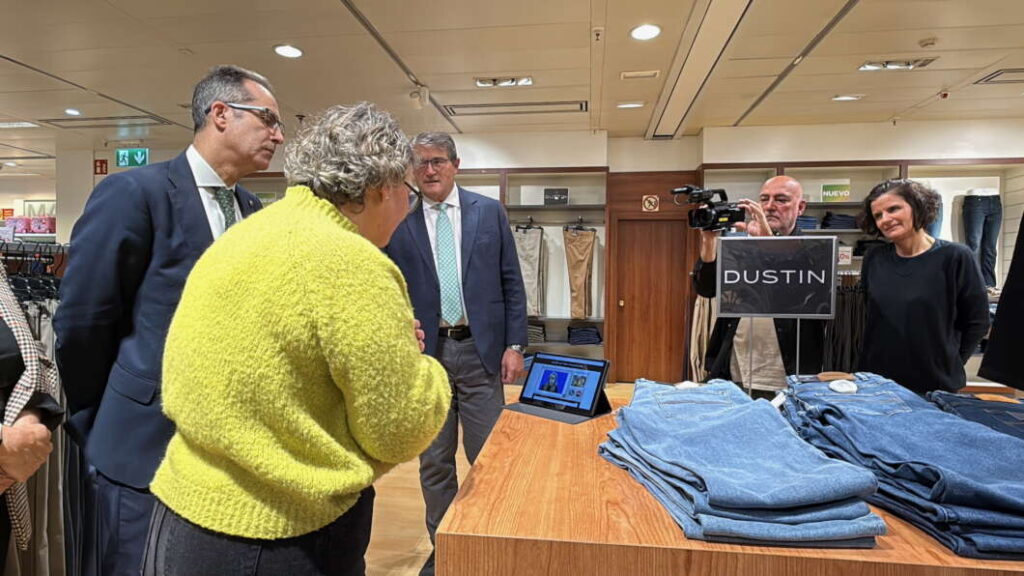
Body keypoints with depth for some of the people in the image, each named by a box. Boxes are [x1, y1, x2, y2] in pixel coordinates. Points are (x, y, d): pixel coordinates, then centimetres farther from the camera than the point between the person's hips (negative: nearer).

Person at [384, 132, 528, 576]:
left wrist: (514, 345, -3)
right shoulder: (400, 224, 2)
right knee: (434, 462, 12)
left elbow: (511, 283, 2)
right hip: (426, 352, 1)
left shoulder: (490, 212, 3)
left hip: (481, 349, 0)